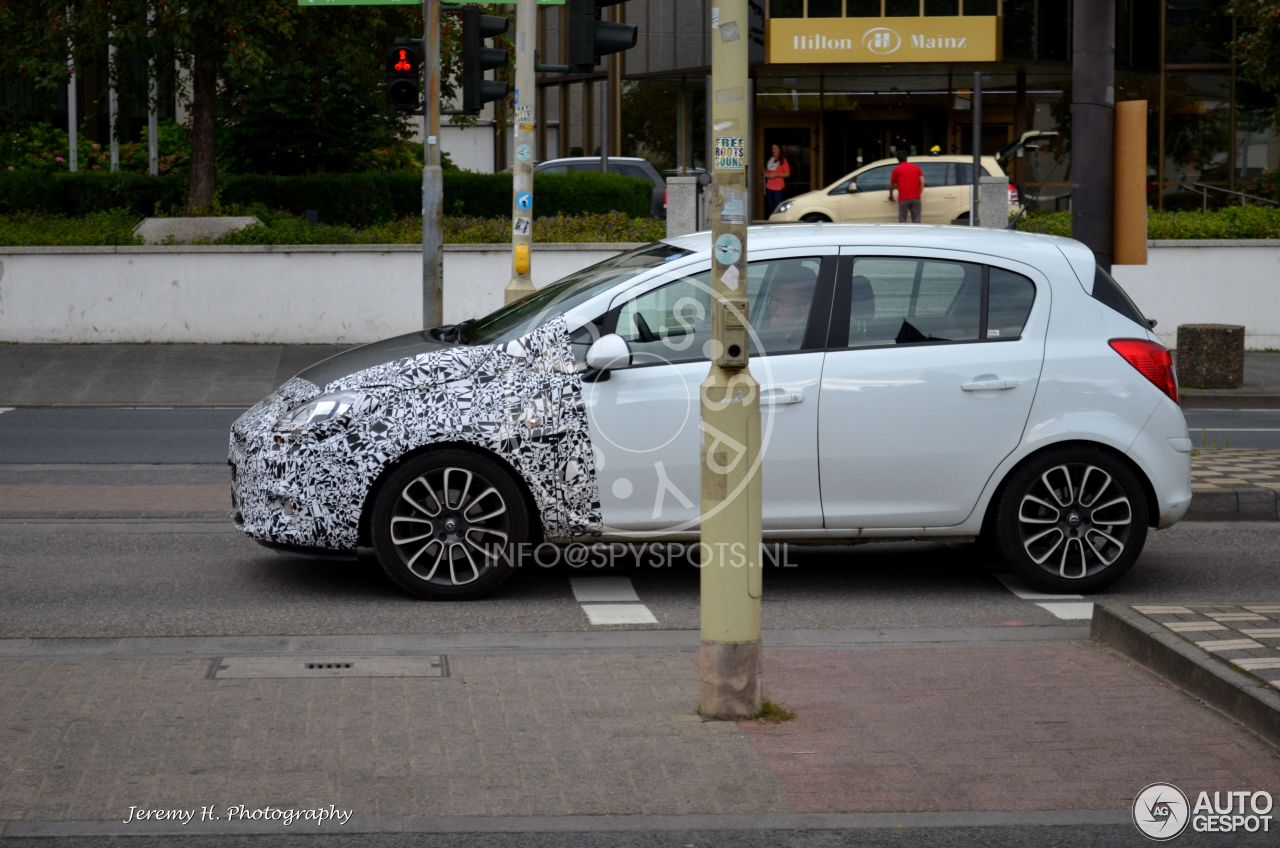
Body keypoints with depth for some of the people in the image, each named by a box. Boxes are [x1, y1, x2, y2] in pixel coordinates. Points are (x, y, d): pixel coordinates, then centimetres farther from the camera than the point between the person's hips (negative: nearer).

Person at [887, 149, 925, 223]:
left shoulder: (897, 170, 5)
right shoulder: (916, 168, 12)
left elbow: (891, 185, 13)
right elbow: (922, 181, 3)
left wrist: (891, 196, 29)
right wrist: (919, 193, 11)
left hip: (903, 198, -3)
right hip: (916, 198, 3)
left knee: (902, 220, 3)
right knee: (916, 220, 5)